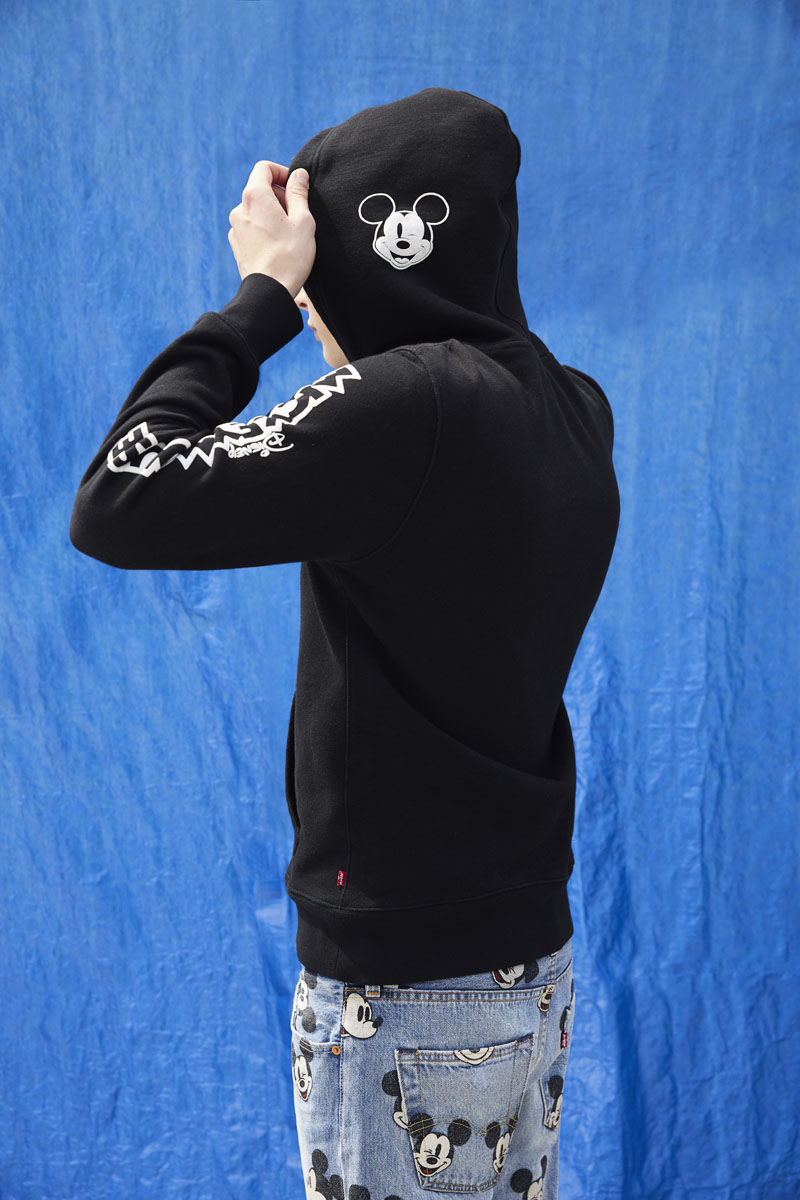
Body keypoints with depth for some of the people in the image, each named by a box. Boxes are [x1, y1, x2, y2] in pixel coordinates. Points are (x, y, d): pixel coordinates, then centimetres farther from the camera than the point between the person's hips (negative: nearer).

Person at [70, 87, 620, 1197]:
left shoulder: (413, 406, -25)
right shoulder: (574, 410, 0)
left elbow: (118, 504, -25)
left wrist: (264, 295, -15)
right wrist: (296, 292, 6)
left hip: (407, 989, -8)